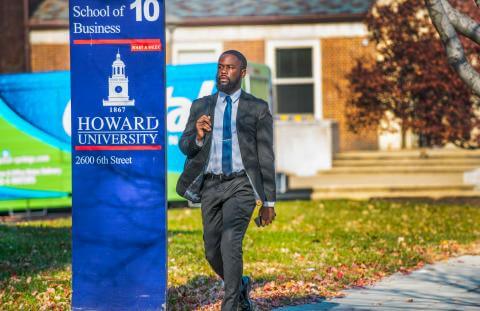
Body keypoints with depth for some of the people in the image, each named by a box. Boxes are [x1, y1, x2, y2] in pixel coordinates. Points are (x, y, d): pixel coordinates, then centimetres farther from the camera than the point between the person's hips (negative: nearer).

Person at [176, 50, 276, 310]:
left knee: (231, 243, -22)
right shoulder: (201, 106, 9)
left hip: (241, 185, -4)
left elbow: (266, 157, 2)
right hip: (211, 185, 4)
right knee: (213, 252, 9)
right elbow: (184, 146, 1)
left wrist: (269, 202, 0)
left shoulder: (257, 109, 2)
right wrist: (197, 136, -22)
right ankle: (241, 285, 37)